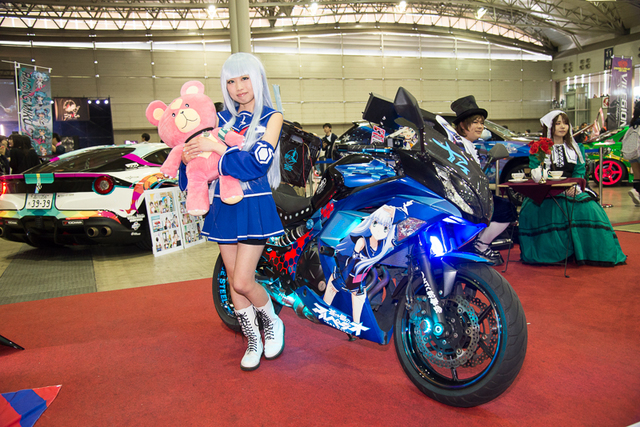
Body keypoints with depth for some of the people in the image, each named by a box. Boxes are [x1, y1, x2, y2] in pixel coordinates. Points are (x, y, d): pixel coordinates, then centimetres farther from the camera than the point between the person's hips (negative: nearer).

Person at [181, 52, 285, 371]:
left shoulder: (271, 117, -1)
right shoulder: (223, 118, 10)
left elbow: (259, 161, -16)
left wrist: (217, 147, -21)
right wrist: (188, 156, -10)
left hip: (254, 205, -5)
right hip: (223, 204, 5)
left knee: (242, 281, -10)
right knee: (233, 279, 10)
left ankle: (272, 323, 20)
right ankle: (253, 341, 27)